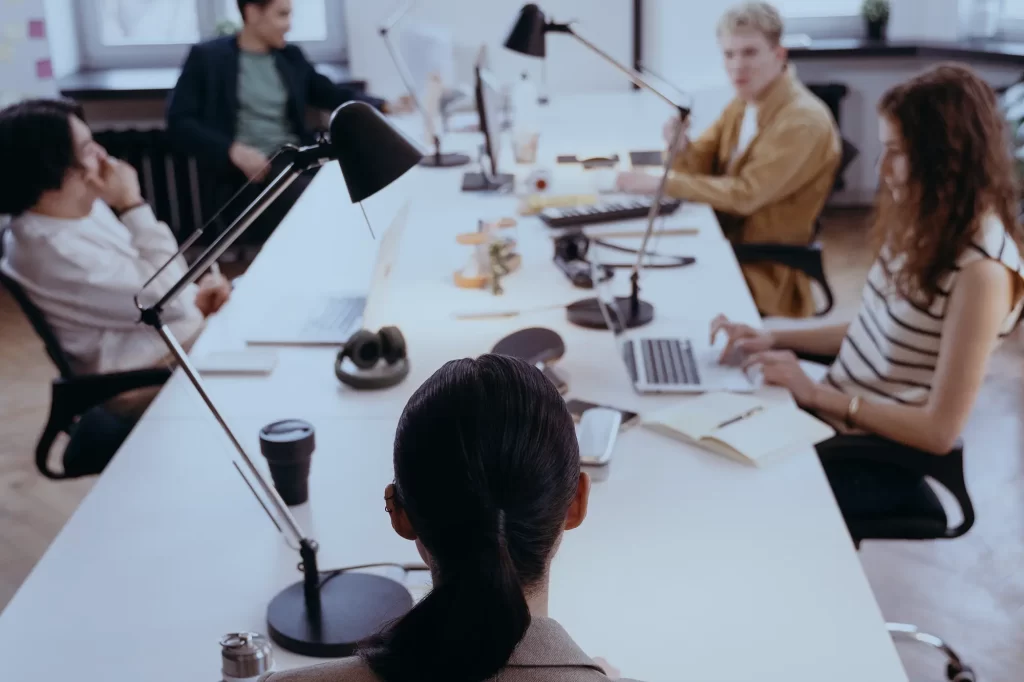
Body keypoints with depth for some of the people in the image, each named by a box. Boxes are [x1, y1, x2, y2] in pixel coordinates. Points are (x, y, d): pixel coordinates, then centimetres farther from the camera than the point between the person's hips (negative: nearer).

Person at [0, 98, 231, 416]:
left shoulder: (83, 206, 1)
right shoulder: (54, 249, -27)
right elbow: (166, 298, -27)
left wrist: (195, 292, -3)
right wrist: (132, 203, -28)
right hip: (150, 379, -9)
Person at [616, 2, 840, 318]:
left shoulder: (802, 119, -21)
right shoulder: (744, 101, 5)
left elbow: (746, 195, -26)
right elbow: (701, 167, 7)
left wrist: (661, 183, -23)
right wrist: (682, 147, -17)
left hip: (765, 268, -7)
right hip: (726, 241, 7)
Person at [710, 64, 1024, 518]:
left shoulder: (982, 270, -23)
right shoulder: (928, 223, 3)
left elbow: (940, 431, -22)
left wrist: (817, 395, -19)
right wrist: (774, 340, 1)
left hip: (880, 455, -7)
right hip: (831, 414, 7)